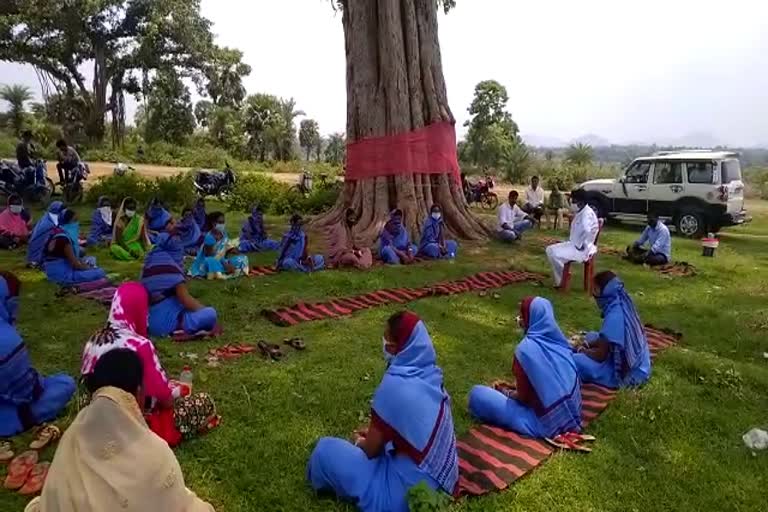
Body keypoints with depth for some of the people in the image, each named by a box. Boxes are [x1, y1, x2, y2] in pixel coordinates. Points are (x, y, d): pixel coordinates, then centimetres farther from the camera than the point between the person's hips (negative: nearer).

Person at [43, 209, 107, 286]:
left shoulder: (60, 232, 10)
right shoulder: (63, 238, -19)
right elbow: (75, 264, -18)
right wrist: (91, 268, -2)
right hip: (63, 275, -10)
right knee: (100, 273, -15)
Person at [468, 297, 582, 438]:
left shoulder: (526, 349, -21)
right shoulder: (559, 340, 0)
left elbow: (523, 397, -12)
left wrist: (507, 394, 9)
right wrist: (512, 386, 20)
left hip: (547, 424, -7)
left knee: (477, 394, -3)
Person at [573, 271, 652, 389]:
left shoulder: (614, 316, -25)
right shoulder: (623, 306, 2)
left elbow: (601, 355, -19)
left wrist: (583, 350, -1)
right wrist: (588, 344, 6)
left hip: (627, 373, -10)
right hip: (636, 364, 10)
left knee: (574, 360, -21)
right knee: (591, 336, 21)